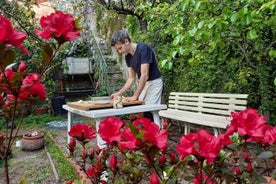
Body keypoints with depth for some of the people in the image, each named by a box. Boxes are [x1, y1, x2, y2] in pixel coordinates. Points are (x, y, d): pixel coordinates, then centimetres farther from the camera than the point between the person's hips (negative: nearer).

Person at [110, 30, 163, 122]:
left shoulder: (143, 48, -22)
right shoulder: (127, 56, 1)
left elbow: (145, 76, -25)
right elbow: (131, 78, 5)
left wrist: (135, 96, -25)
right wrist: (119, 93, -5)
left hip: (154, 83, -7)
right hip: (142, 83, 7)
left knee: (150, 113, -10)